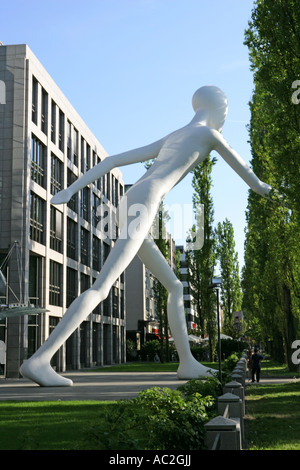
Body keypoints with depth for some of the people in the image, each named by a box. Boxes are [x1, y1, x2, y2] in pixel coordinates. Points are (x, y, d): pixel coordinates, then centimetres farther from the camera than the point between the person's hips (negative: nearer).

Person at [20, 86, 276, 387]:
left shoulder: (168, 139, 31)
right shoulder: (209, 133, 10)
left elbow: (113, 160, 23)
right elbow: (242, 169, 21)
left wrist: (70, 190, 16)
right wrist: (261, 188, 45)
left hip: (127, 206, 9)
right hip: (142, 208, -9)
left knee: (175, 286, 15)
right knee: (100, 289, -19)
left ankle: (187, 362, 14)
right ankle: (39, 360, -27)